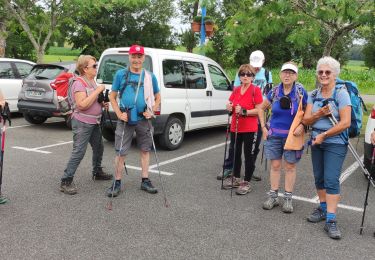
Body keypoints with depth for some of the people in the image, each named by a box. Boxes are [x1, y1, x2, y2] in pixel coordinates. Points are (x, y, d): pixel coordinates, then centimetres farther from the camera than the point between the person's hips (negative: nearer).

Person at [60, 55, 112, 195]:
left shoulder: (92, 81, 12)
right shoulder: (79, 83, -16)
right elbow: (82, 105, -26)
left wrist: (102, 104, 6)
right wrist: (98, 91, -24)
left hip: (95, 122, 9)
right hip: (82, 123, -9)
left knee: (99, 148, 20)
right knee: (78, 152, -12)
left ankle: (97, 172, 40)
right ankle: (66, 182, -6)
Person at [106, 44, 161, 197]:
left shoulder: (150, 76, 4)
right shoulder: (121, 74, 0)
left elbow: (157, 97, 13)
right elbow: (112, 96, 4)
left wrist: (152, 111, -2)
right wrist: (119, 114, -9)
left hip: (143, 119, 2)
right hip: (125, 120, -2)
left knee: (145, 150, 11)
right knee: (121, 152, 0)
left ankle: (145, 181, 23)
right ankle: (117, 183, 13)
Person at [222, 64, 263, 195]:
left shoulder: (256, 90, -10)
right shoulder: (236, 90, 8)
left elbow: (259, 110, -14)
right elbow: (230, 105, 17)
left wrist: (244, 111, -24)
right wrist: (229, 107, -5)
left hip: (249, 129, -6)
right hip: (235, 127, 6)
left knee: (249, 155, 3)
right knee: (236, 153, 16)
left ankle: (247, 182, 13)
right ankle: (235, 178, 31)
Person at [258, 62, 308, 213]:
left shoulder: (301, 92, -7)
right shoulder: (274, 92, 0)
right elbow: (262, 108, 12)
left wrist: (302, 126, -17)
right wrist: (264, 128, 5)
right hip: (274, 135, 2)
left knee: (290, 167, 7)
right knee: (275, 165, 8)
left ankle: (288, 199, 18)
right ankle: (273, 196, 20)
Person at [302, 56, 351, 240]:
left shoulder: (341, 94, -9)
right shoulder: (313, 95, 6)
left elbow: (345, 123, -16)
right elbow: (306, 120, 0)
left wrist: (323, 135, -15)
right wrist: (320, 114, -19)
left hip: (335, 144, -5)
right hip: (317, 142, 6)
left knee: (331, 180, -10)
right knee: (319, 178, 13)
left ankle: (331, 220, -8)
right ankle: (323, 208, 30)